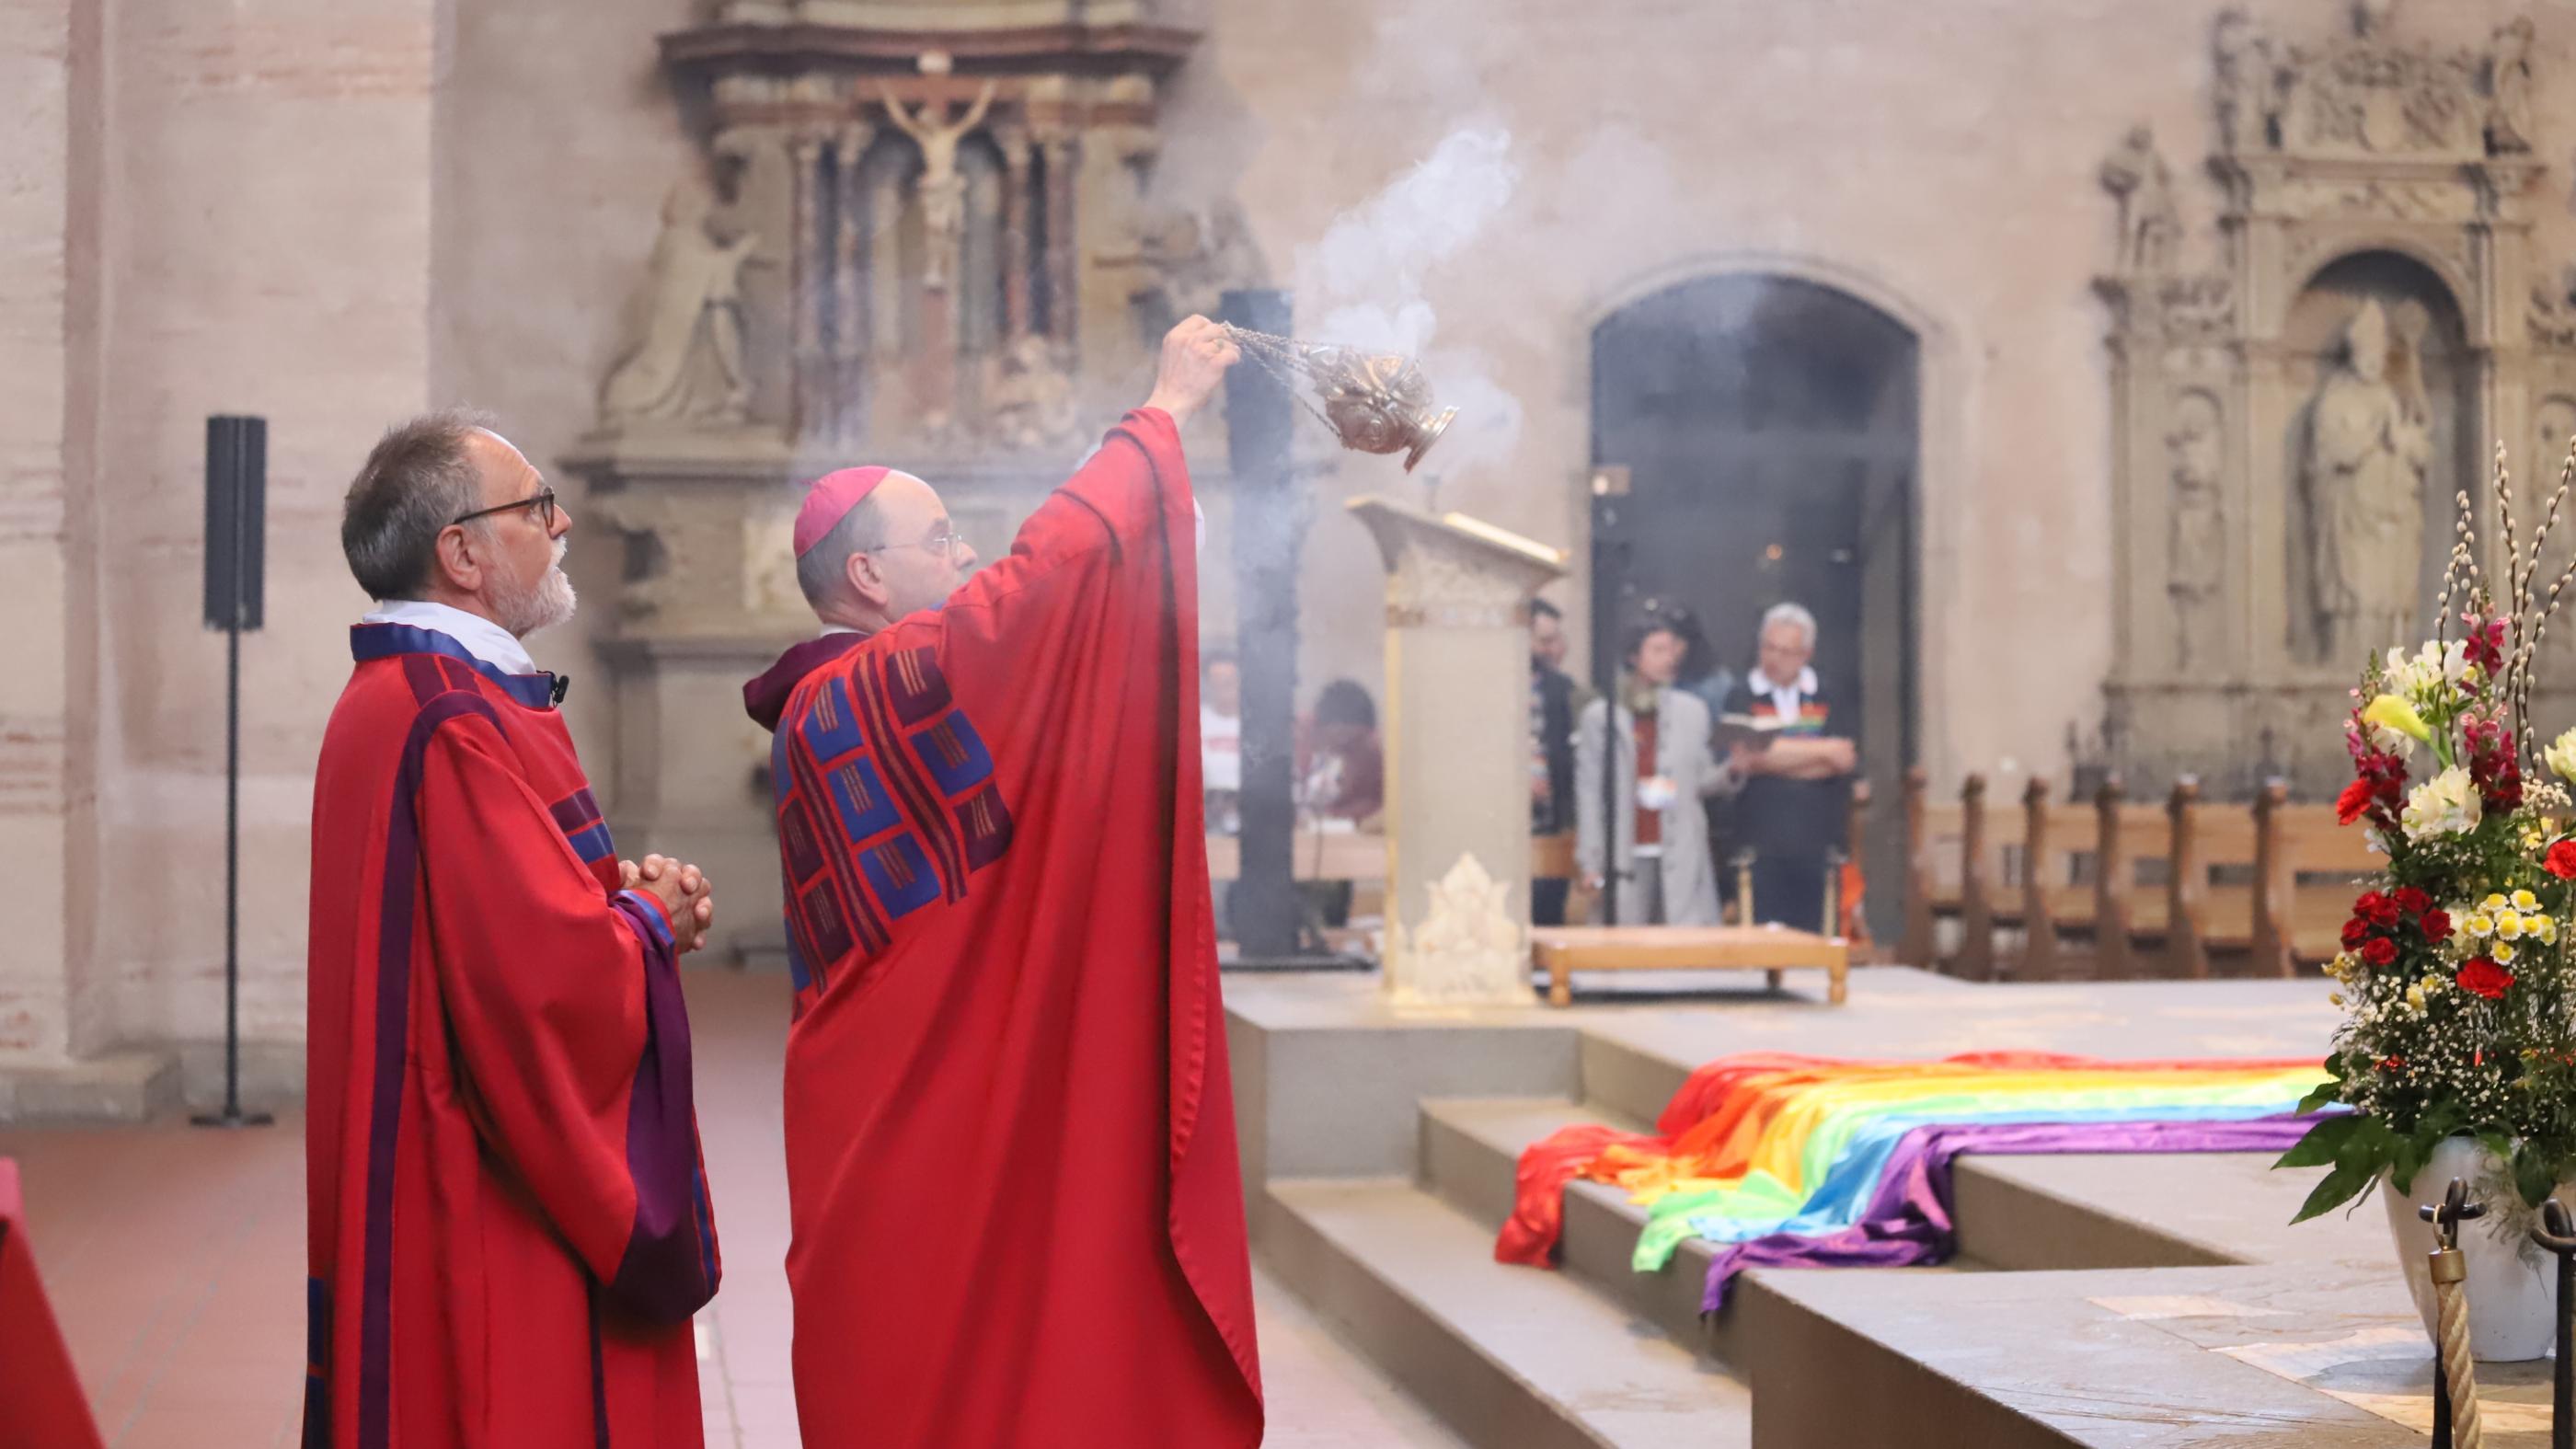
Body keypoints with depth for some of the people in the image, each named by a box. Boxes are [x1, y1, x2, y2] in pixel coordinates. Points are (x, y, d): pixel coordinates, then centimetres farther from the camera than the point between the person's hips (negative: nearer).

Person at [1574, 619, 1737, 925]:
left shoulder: (1692, 711, 13)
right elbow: (1588, 792, 4)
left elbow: (1701, 782, 15)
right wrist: (1590, 862, -1)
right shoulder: (1598, 716, 5)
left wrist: (1731, 771, -7)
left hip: (1681, 860, 2)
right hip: (1626, 858, -2)